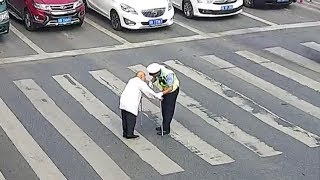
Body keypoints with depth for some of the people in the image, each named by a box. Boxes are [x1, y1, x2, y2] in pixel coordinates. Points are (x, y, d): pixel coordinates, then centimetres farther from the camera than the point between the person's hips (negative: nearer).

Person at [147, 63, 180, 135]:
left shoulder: (168, 75, -38)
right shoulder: (158, 69, -18)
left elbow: (170, 88, -31)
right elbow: (155, 77, 1)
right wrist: (151, 81, -21)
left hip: (172, 90, -8)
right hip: (165, 90, 8)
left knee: (168, 109, -3)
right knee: (163, 107, 15)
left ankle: (166, 129, 4)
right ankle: (164, 126, 28)